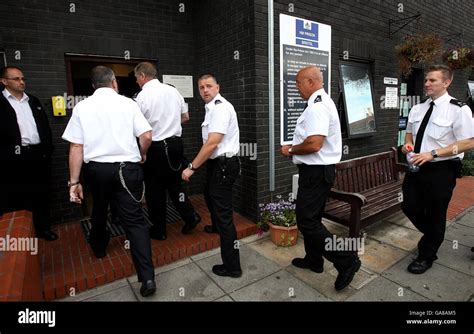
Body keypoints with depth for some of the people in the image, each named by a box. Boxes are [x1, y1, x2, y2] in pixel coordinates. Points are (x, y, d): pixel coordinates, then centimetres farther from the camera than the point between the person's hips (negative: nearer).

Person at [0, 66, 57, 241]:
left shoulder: (34, 101, 15)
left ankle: (43, 228, 26)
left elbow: (46, 127, 15)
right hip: (16, 158, -4)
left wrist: (48, 149, 9)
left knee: (41, 194, 13)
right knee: (17, 198, 4)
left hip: (39, 155, 5)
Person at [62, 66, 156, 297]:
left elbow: (76, 147, -3)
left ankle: (99, 248, 51)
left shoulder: (82, 107, 0)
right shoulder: (128, 103, -2)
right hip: (126, 169, -2)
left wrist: (74, 181, 1)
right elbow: (146, 136, -8)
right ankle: (147, 277, -5)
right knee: (134, 220, -1)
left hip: (96, 169, 2)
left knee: (99, 211, 26)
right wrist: (141, 155, 13)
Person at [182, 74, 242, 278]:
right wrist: (197, 165, 16)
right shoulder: (213, 107, 14)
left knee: (224, 214, -6)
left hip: (224, 165, -11)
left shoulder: (220, 107, -17)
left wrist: (192, 167, -21)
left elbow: (212, 143, -25)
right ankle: (216, 227, 59)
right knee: (209, 195, 32)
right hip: (218, 163, 11)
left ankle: (232, 266, 5)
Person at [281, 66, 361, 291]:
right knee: (311, 218, 19)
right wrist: (294, 148, 9)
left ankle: (346, 261, 6)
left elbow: (314, 144, -29)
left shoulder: (317, 107, -19)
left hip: (316, 172, -11)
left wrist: (290, 150, -13)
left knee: (306, 221, -4)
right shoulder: (322, 102, 15)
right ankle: (313, 260, 34)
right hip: (319, 170, 11)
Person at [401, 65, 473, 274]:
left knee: (434, 215, 8)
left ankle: (426, 256, 28)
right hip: (416, 167, 6)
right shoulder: (417, 109, 7)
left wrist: (432, 153, -24)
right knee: (410, 208, 13)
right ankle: (434, 237, 43)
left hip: (441, 170, -6)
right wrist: (407, 144, -3)